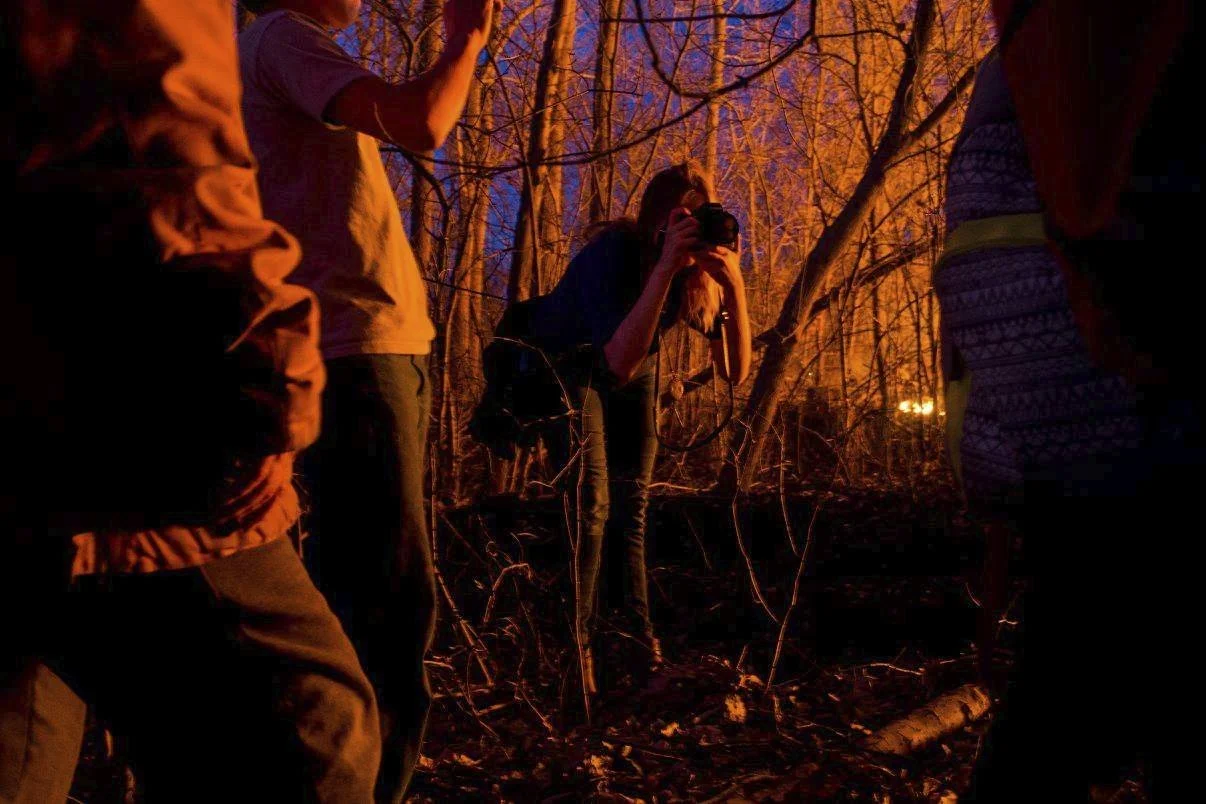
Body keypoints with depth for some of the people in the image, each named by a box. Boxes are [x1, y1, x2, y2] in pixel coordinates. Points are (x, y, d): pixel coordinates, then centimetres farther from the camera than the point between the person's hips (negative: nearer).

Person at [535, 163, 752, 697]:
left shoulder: (703, 269, -22)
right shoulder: (613, 252, -36)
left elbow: (734, 371, -26)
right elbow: (618, 362, -47)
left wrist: (735, 285, -40)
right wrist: (664, 268, -53)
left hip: (634, 372, 5)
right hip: (567, 362, -5)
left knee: (630, 504, 8)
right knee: (590, 503, -14)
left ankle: (637, 634, 21)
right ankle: (576, 649, -2)